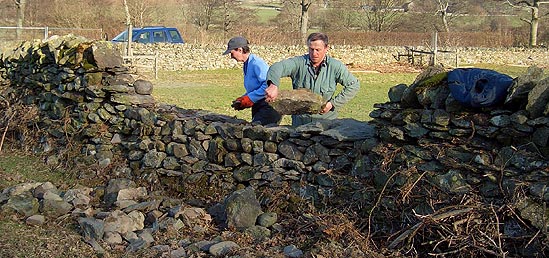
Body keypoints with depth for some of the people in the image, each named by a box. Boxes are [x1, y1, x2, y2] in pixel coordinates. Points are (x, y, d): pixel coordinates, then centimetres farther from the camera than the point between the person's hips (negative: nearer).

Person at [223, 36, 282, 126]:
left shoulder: (256, 63, -15)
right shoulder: (246, 65, 17)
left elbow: (268, 85, -25)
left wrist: (249, 98, -19)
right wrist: (242, 99, 9)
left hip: (269, 107, -10)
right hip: (258, 107, 10)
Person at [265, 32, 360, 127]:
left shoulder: (335, 66, -5)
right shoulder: (299, 63, -8)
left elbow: (354, 85, 0)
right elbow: (277, 67, -24)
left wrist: (333, 103, -7)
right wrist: (273, 85, -47)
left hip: (326, 119, -1)